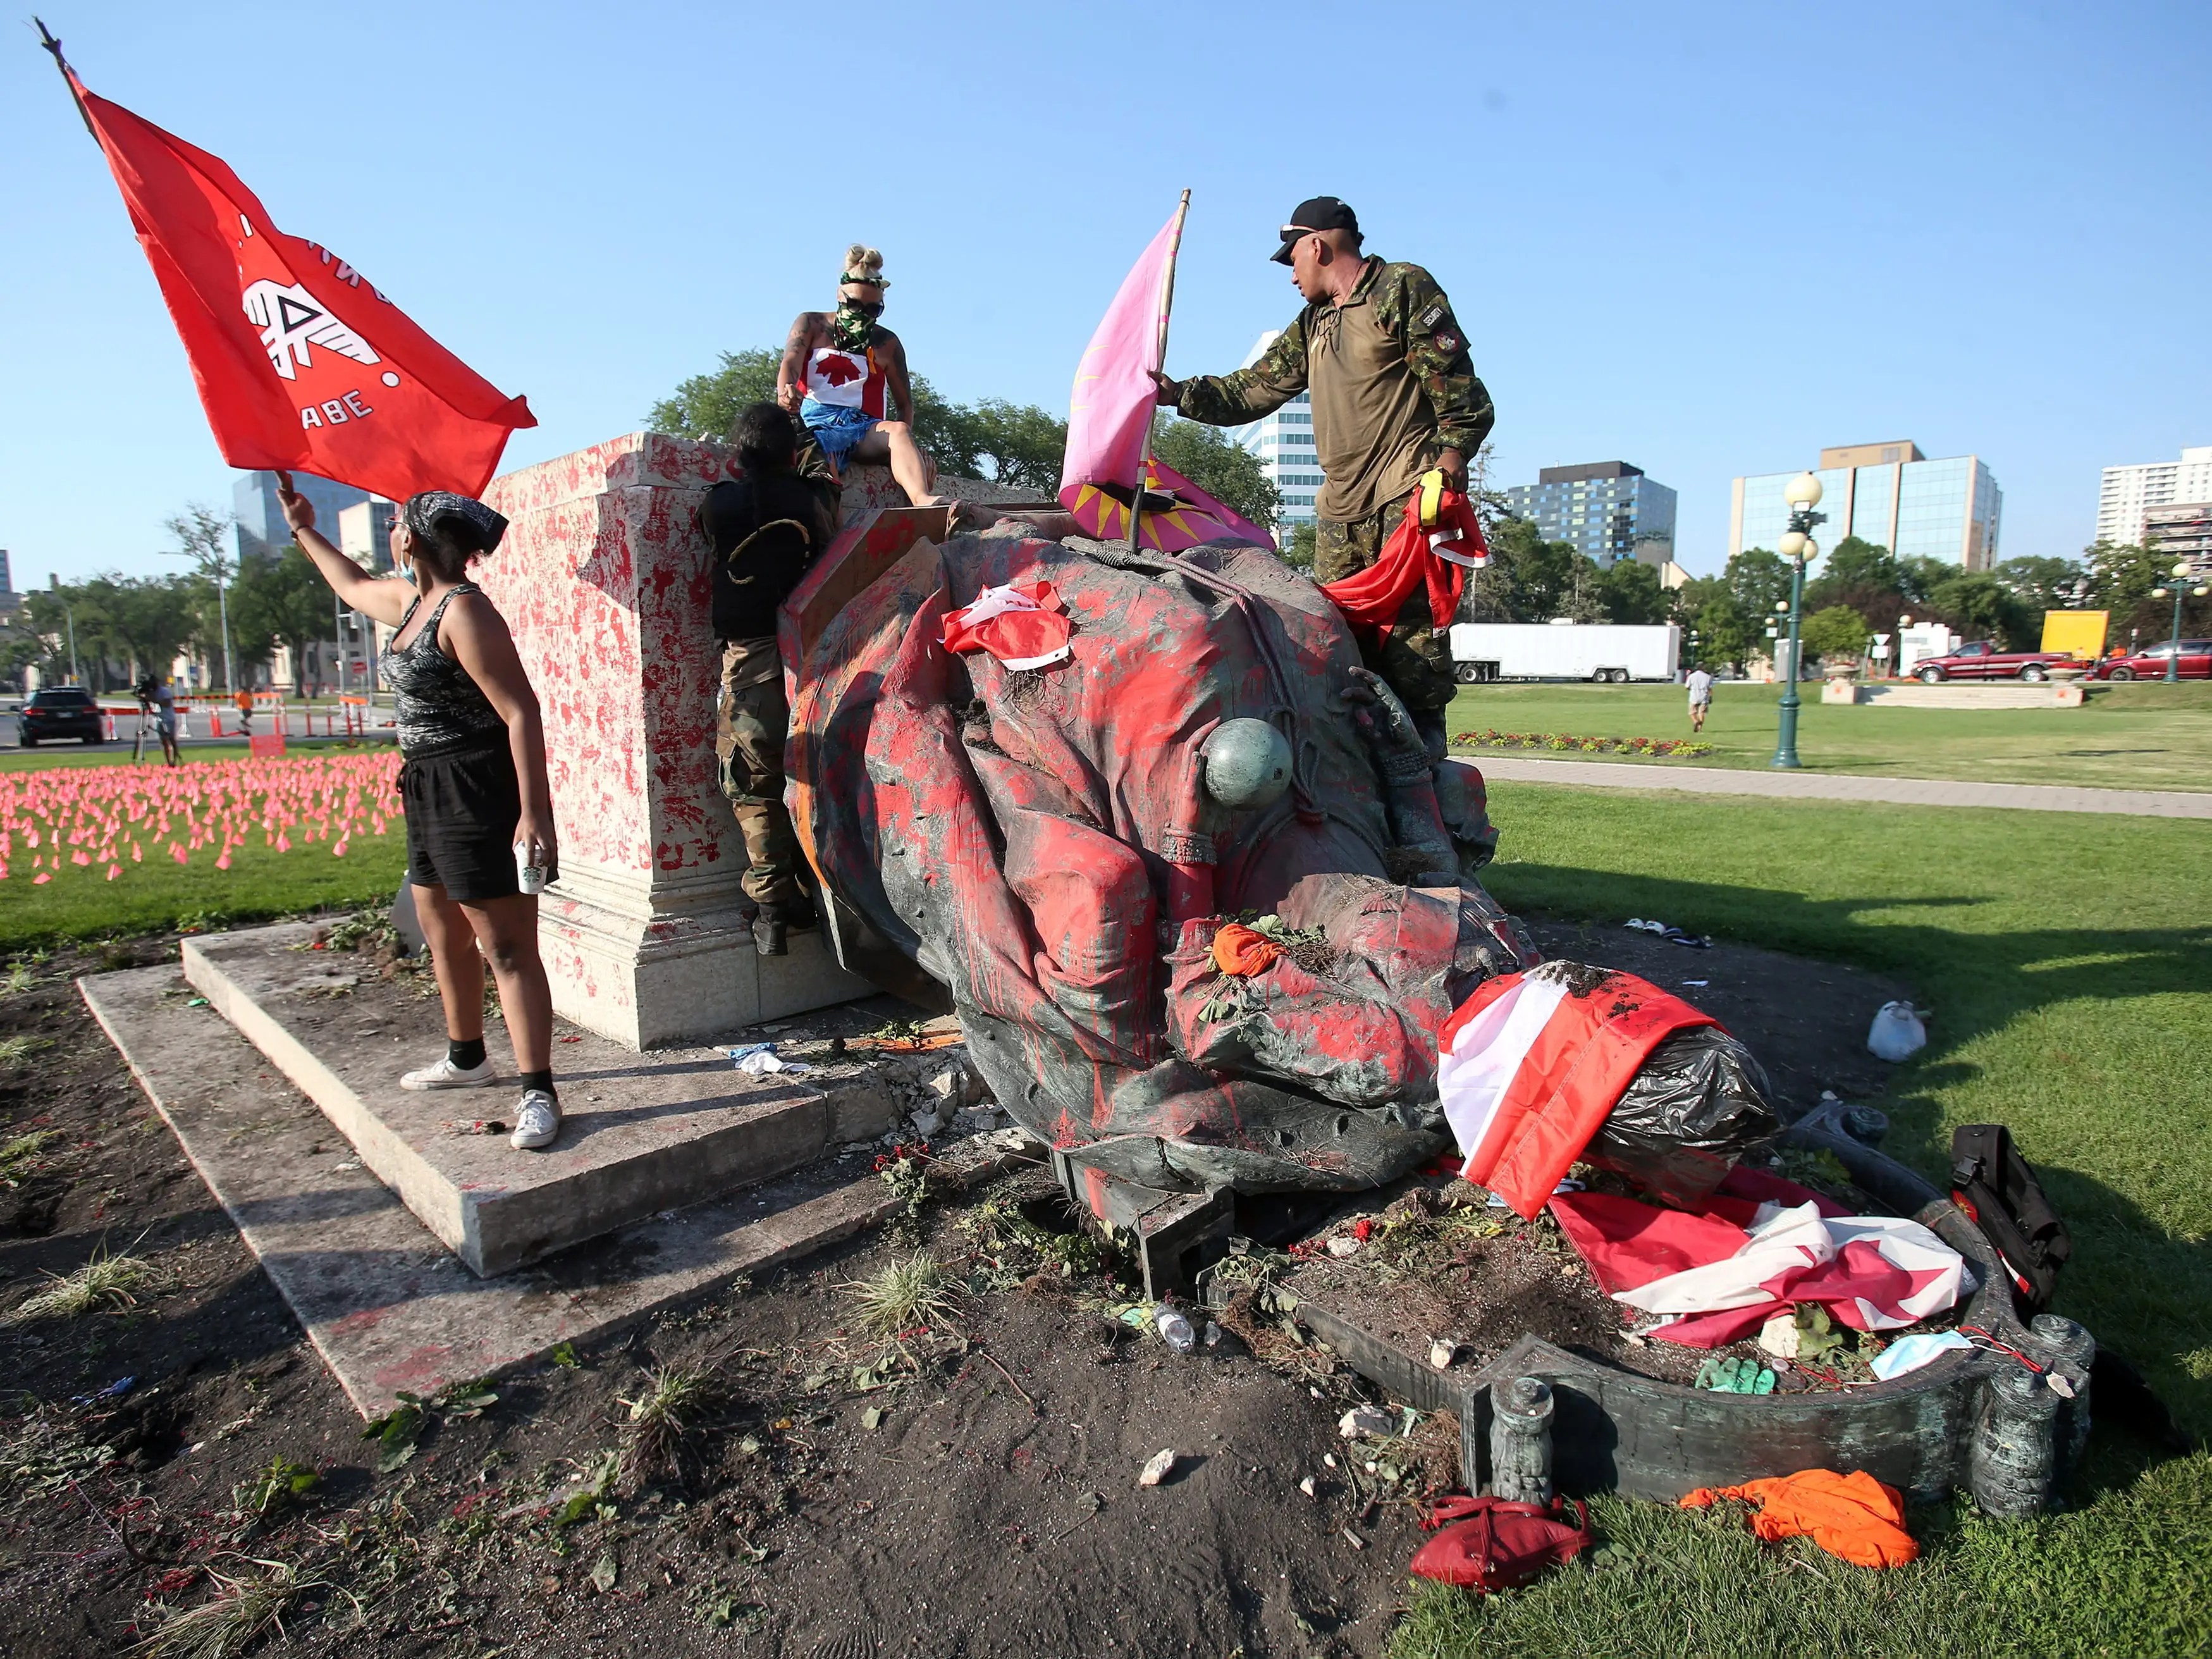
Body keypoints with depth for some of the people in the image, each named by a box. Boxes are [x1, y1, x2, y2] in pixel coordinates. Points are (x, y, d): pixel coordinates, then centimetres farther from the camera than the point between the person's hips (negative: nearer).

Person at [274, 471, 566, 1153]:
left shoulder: (463, 612, -17)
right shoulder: (409, 600, 14)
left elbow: (521, 712, -24)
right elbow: (353, 585, 40)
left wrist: (533, 814, -30)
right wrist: (305, 532, 46)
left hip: (479, 790, -10)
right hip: (431, 790, 10)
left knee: (506, 948, -9)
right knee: (445, 937, 20)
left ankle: (538, 1093, -5)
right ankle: (466, 1058, 37)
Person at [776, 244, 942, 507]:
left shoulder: (887, 343, 20)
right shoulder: (811, 324, 18)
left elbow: (904, 401, 19)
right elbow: (790, 362, 1)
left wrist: (906, 445, -3)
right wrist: (785, 392, -25)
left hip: (864, 426, 0)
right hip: (815, 422, 0)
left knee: (899, 430, -36)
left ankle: (922, 501, -62)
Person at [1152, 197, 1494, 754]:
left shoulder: (1403, 289, 3)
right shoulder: (1312, 324, 26)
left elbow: (1455, 383, -6)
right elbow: (1253, 390, 24)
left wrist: (1453, 455, -17)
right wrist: (1179, 393, 15)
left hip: (1408, 496, -7)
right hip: (1342, 504, 8)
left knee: (1410, 616, -15)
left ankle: (1424, 738, -10)